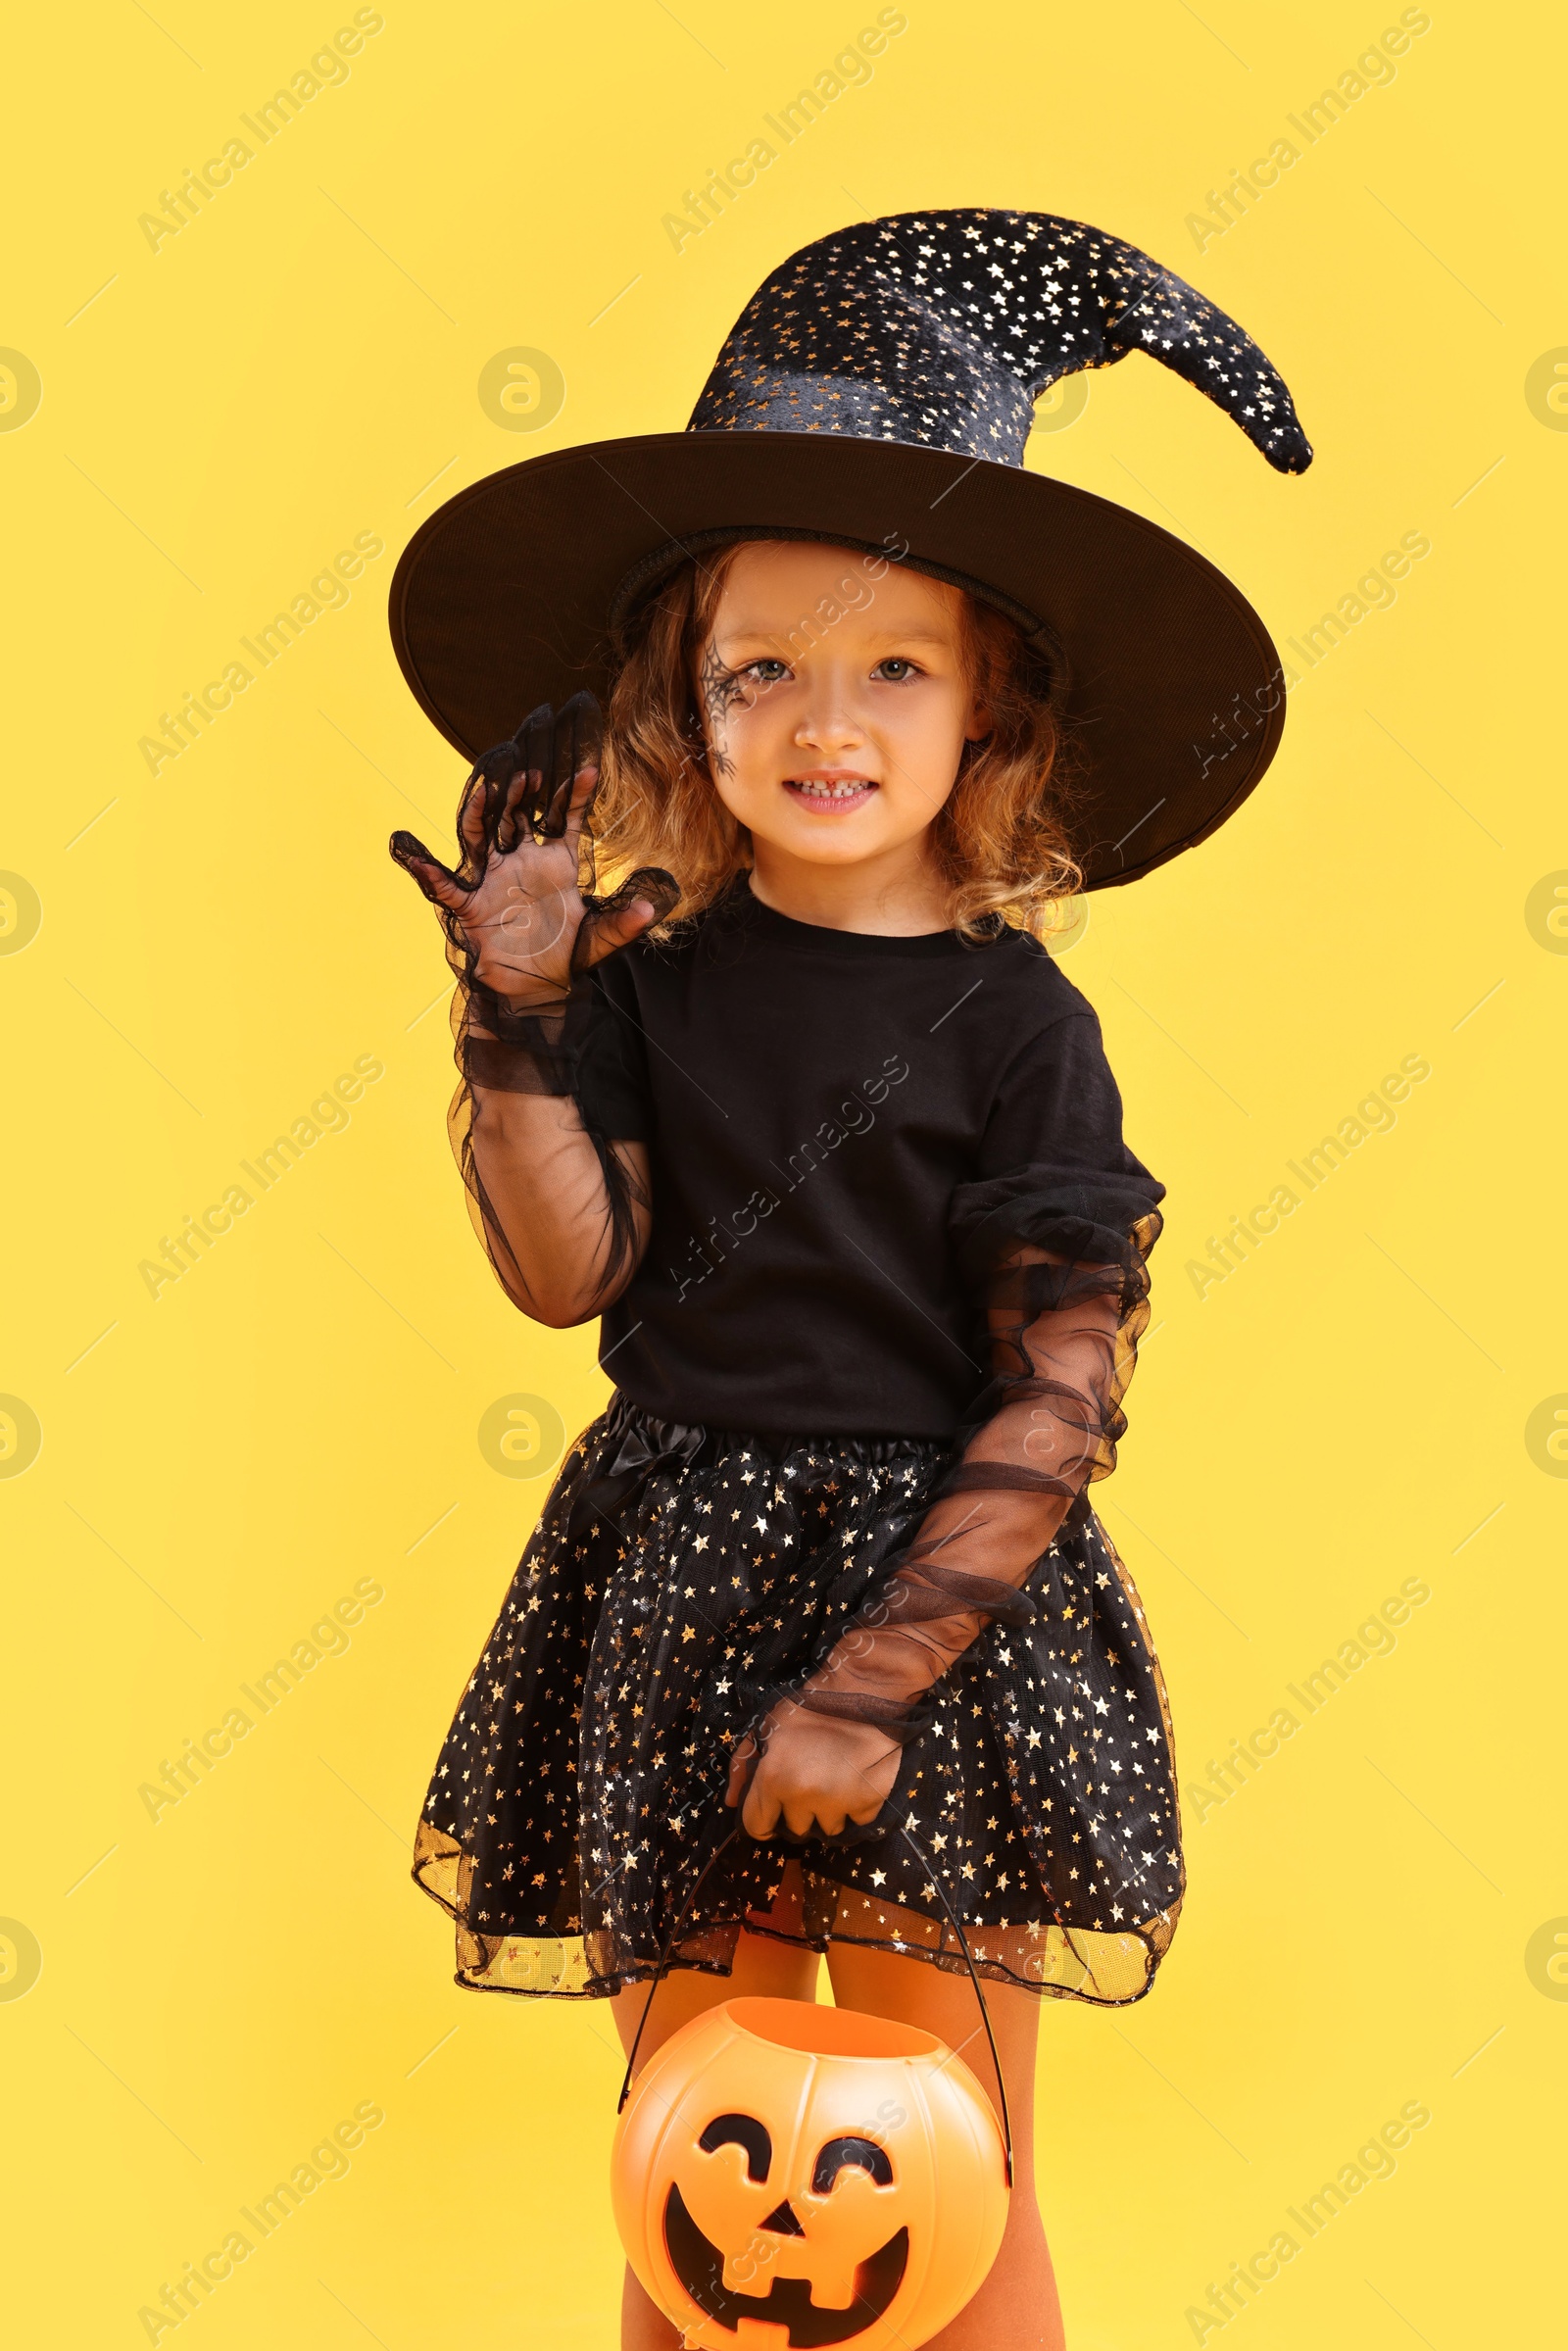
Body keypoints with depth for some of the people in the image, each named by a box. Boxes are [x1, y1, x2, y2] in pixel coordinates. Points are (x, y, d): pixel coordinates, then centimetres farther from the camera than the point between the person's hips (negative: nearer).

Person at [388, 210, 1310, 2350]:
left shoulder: (1012, 1017, -7)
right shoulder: (650, 978, 3)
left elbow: (1063, 1396, -11)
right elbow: (570, 1270, -5)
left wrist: (877, 1682, -16)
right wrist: (516, 1010, -13)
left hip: (946, 1608, -3)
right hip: (679, 1604, 3)